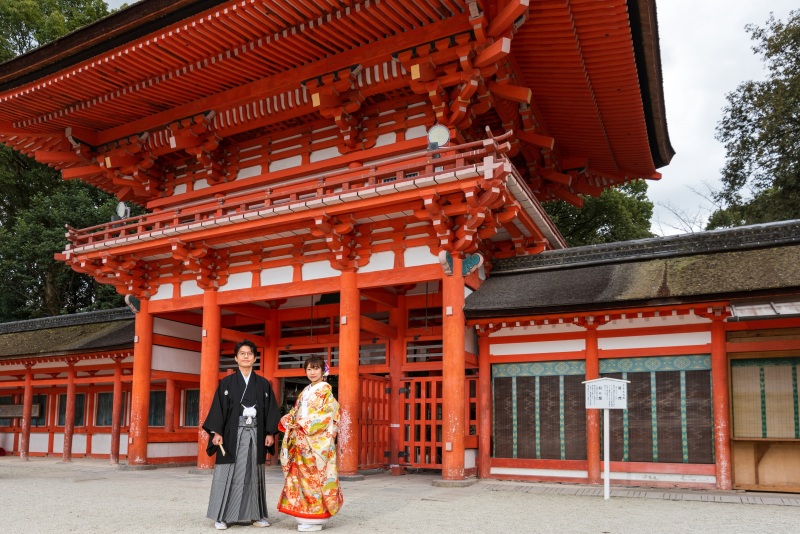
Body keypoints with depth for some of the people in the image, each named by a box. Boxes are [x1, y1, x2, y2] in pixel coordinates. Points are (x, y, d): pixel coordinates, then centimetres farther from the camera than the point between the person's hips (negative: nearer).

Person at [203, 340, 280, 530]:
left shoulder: (263, 384, 8)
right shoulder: (226, 383, 3)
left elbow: (270, 409, 7)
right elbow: (218, 407, -1)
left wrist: (270, 433, -1)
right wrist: (217, 432, -11)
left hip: (255, 435, 2)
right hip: (232, 434, -2)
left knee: (253, 474, 7)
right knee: (228, 474, -1)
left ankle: (255, 515, 14)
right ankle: (221, 516, 7)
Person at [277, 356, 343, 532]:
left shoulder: (326, 390, -3)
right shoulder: (305, 392, 18)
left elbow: (326, 415, -13)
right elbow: (296, 412, 17)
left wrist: (304, 426, -16)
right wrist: (288, 421, -3)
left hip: (317, 441, -7)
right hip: (302, 440, 7)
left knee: (314, 476, -6)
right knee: (302, 476, 6)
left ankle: (315, 518, 0)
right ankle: (308, 516, 14)